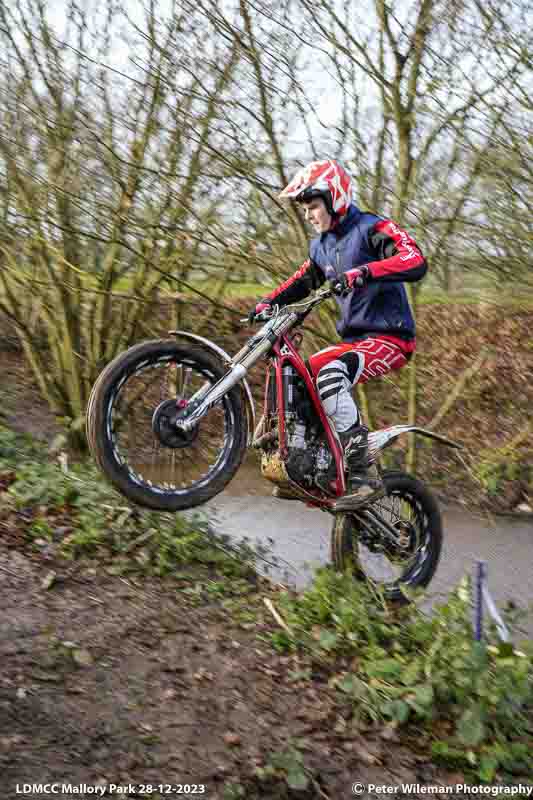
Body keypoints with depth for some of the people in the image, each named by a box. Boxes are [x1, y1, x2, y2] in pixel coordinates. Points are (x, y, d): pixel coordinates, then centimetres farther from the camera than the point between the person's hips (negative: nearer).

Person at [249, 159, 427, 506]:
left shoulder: (373, 228, -10)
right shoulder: (322, 245, 15)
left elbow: (417, 263, -26)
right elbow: (302, 281, 30)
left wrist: (362, 272, -38)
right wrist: (268, 301, 12)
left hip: (389, 337, -9)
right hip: (352, 338, 9)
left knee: (330, 375, -33)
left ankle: (365, 475, -29)